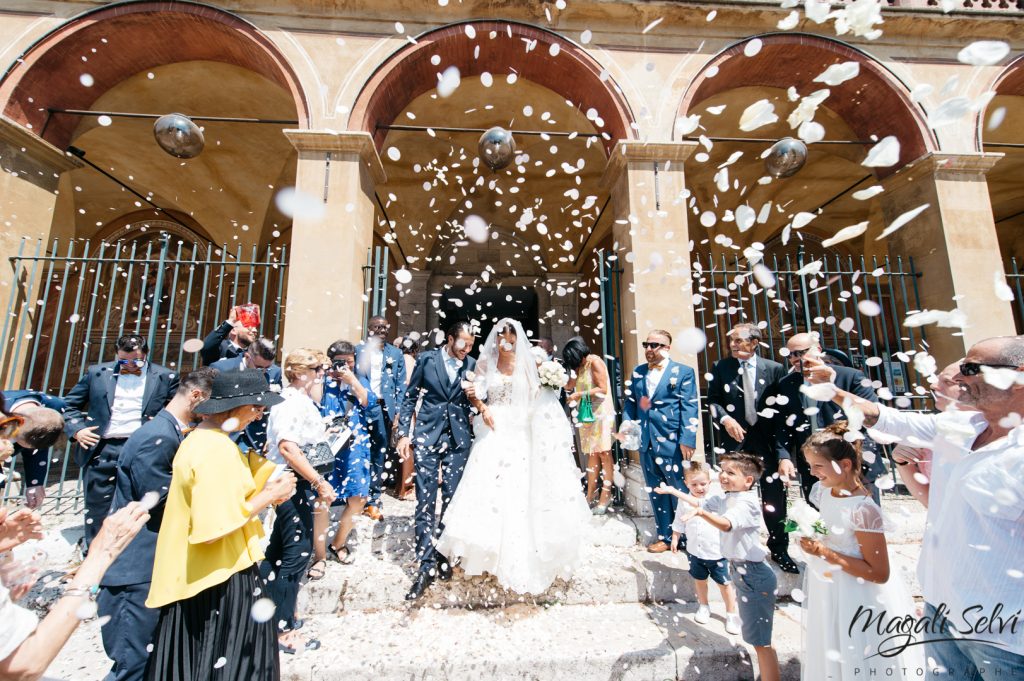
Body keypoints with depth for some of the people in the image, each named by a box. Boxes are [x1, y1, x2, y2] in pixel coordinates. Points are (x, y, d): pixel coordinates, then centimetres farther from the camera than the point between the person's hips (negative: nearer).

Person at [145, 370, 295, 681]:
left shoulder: (201, 438, 5)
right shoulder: (218, 449, -27)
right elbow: (214, 529, -29)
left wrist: (262, 488, 0)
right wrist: (268, 496, -19)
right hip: (221, 577, -10)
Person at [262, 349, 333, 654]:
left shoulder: (292, 398, 11)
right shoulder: (295, 401, -20)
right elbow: (288, 447, -31)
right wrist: (320, 482, -32)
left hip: (290, 482, 10)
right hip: (293, 483, -10)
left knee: (279, 549, 22)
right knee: (298, 551, 1)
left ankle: (268, 614, 39)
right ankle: (282, 629, 16)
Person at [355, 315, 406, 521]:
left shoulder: (395, 354, 9)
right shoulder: (357, 350, 4)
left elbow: (401, 385, 7)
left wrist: (397, 412, -1)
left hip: (383, 408, 1)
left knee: (380, 454, 5)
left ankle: (373, 500, 16)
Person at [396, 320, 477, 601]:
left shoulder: (472, 365, 4)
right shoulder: (426, 359, 1)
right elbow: (410, 397, 4)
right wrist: (404, 433, 0)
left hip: (458, 439, 1)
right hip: (427, 436, -1)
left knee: (451, 501, 9)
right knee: (425, 503, 2)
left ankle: (443, 557, 28)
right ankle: (426, 565, 14)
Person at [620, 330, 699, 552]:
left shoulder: (684, 372, -1)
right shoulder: (637, 372, 11)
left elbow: (689, 408, -8)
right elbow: (630, 402, 11)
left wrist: (687, 440, -15)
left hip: (671, 442, -4)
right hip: (646, 442, 5)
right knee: (656, 491, 14)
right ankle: (665, 536, 30)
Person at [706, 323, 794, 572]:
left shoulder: (774, 369, 1)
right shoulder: (721, 367, 1)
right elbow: (712, 400, 2)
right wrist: (725, 419, -15)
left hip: (767, 438, 0)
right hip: (735, 436, 0)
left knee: (774, 493, 6)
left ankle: (779, 548, 26)